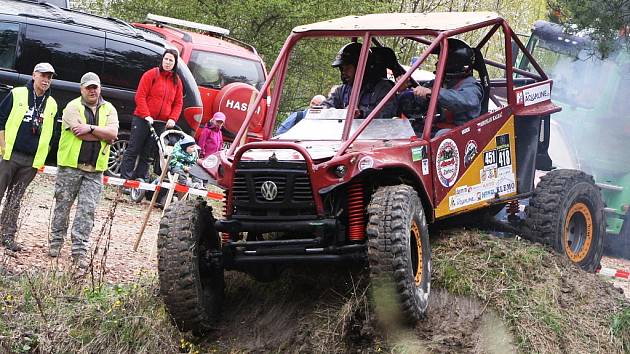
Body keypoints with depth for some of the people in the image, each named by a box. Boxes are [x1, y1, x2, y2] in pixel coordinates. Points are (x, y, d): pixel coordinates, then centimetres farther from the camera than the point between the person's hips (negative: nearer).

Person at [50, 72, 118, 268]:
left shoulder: (109, 109, 10)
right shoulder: (73, 107, -2)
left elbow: (113, 133, -6)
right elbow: (85, 133, -16)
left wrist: (90, 128, -14)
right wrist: (103, 135, -8)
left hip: (94, 170, 2)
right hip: (70, 165, -2)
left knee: (87, 209, -3)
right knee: (62, 204, 6)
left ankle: (80, 250, -3)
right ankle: (56, 242, 21)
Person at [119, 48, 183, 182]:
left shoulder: (177, 81, 10)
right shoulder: (151, 74, -4)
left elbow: (178, 103, 11)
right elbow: (140, 96, -8)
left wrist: (172, 119, -5)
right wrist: (146, 115, -17)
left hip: (161, 123, 4)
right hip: (142, 119, -4)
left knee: (149, 153, 9)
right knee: (133, 149, -1)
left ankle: (141, 177, 14)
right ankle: (125, 178, 1)